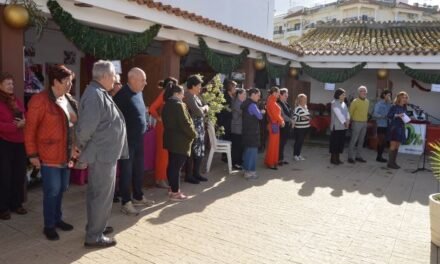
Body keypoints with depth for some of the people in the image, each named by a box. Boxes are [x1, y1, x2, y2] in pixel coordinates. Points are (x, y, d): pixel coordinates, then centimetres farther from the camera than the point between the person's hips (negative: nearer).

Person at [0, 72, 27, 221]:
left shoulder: (17, 102, 14)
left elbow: (26, 118, 16)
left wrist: (24, 122, -5)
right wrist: (16, 126, -20)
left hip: (20, 143, 6)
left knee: (19, 174, 10)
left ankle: (16, 204, 23)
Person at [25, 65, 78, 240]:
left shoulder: (69, 100, 9)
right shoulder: (40, 100, -13)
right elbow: (30, 129, -11)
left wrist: (75, 149, 8)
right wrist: (32, 154, -11)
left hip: (66, 154, 7)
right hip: (49, 155, -7)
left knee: (62, 189, 16)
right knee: (52, 191, 1)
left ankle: (57, 219, 33)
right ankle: (49, 226, 18)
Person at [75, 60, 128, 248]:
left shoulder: (100, 93, 13)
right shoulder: (95, 95, -22)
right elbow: (85, 128, -28)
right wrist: (83, 146, -11)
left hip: (105, 152, 10)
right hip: (102, 153, -10)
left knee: (96, 193, 20)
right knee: (102, 195, 0)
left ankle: (95, 226, 36)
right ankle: (94, 236, 13)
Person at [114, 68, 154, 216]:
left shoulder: (139, 93, 9)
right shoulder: (122, 95, -17)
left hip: (139, 138, 8)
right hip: (127, 140, -8)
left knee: (139, 169, 17)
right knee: (126, 171, 2)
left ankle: (138, 197, 32)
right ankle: (126, 203, 13)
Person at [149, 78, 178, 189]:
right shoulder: (164, 95, -13)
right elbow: (152, 108, -22)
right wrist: (159, 118, -14)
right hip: (163, 127, -9)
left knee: (168, 153, 14)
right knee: (163, 153, -1)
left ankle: (165, 177, 24)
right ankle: (160, 179, 9)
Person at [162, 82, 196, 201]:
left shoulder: (166, 105, 10)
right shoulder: (179, 105, -17)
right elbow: (185, 123, -20)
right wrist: (193, 134, -4)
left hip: (170, 139, 9)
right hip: (180, 141, -9)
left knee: (172, 164, 15)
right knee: (177, 166, -3)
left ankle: (173, 188, 27)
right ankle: (175, 193, 4)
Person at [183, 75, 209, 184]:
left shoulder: (195, 96, 15)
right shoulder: (188, 96, -15)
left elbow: (203, 110, 19)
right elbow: (198, 111, -22)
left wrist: (204, 109, -4)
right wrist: (204, 108, -3)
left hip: (199, 126, 10)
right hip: (193, 127, -10)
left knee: (200, 151, 13)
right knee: (192, 152, -3)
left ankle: (196, 173, 24)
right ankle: (188, 175, 8)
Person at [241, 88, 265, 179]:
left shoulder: (246, 103, 13)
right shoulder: (252, 105, -16)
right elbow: (259, 116, -14)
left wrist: (259, 112, 4)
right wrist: (261, 112, 6)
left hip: (247, 131, 10)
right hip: (252, 131, -10)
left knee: (247, 150, 15)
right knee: (252, 150, -5)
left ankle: (246, 169, 22)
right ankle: (250, 172, -2)